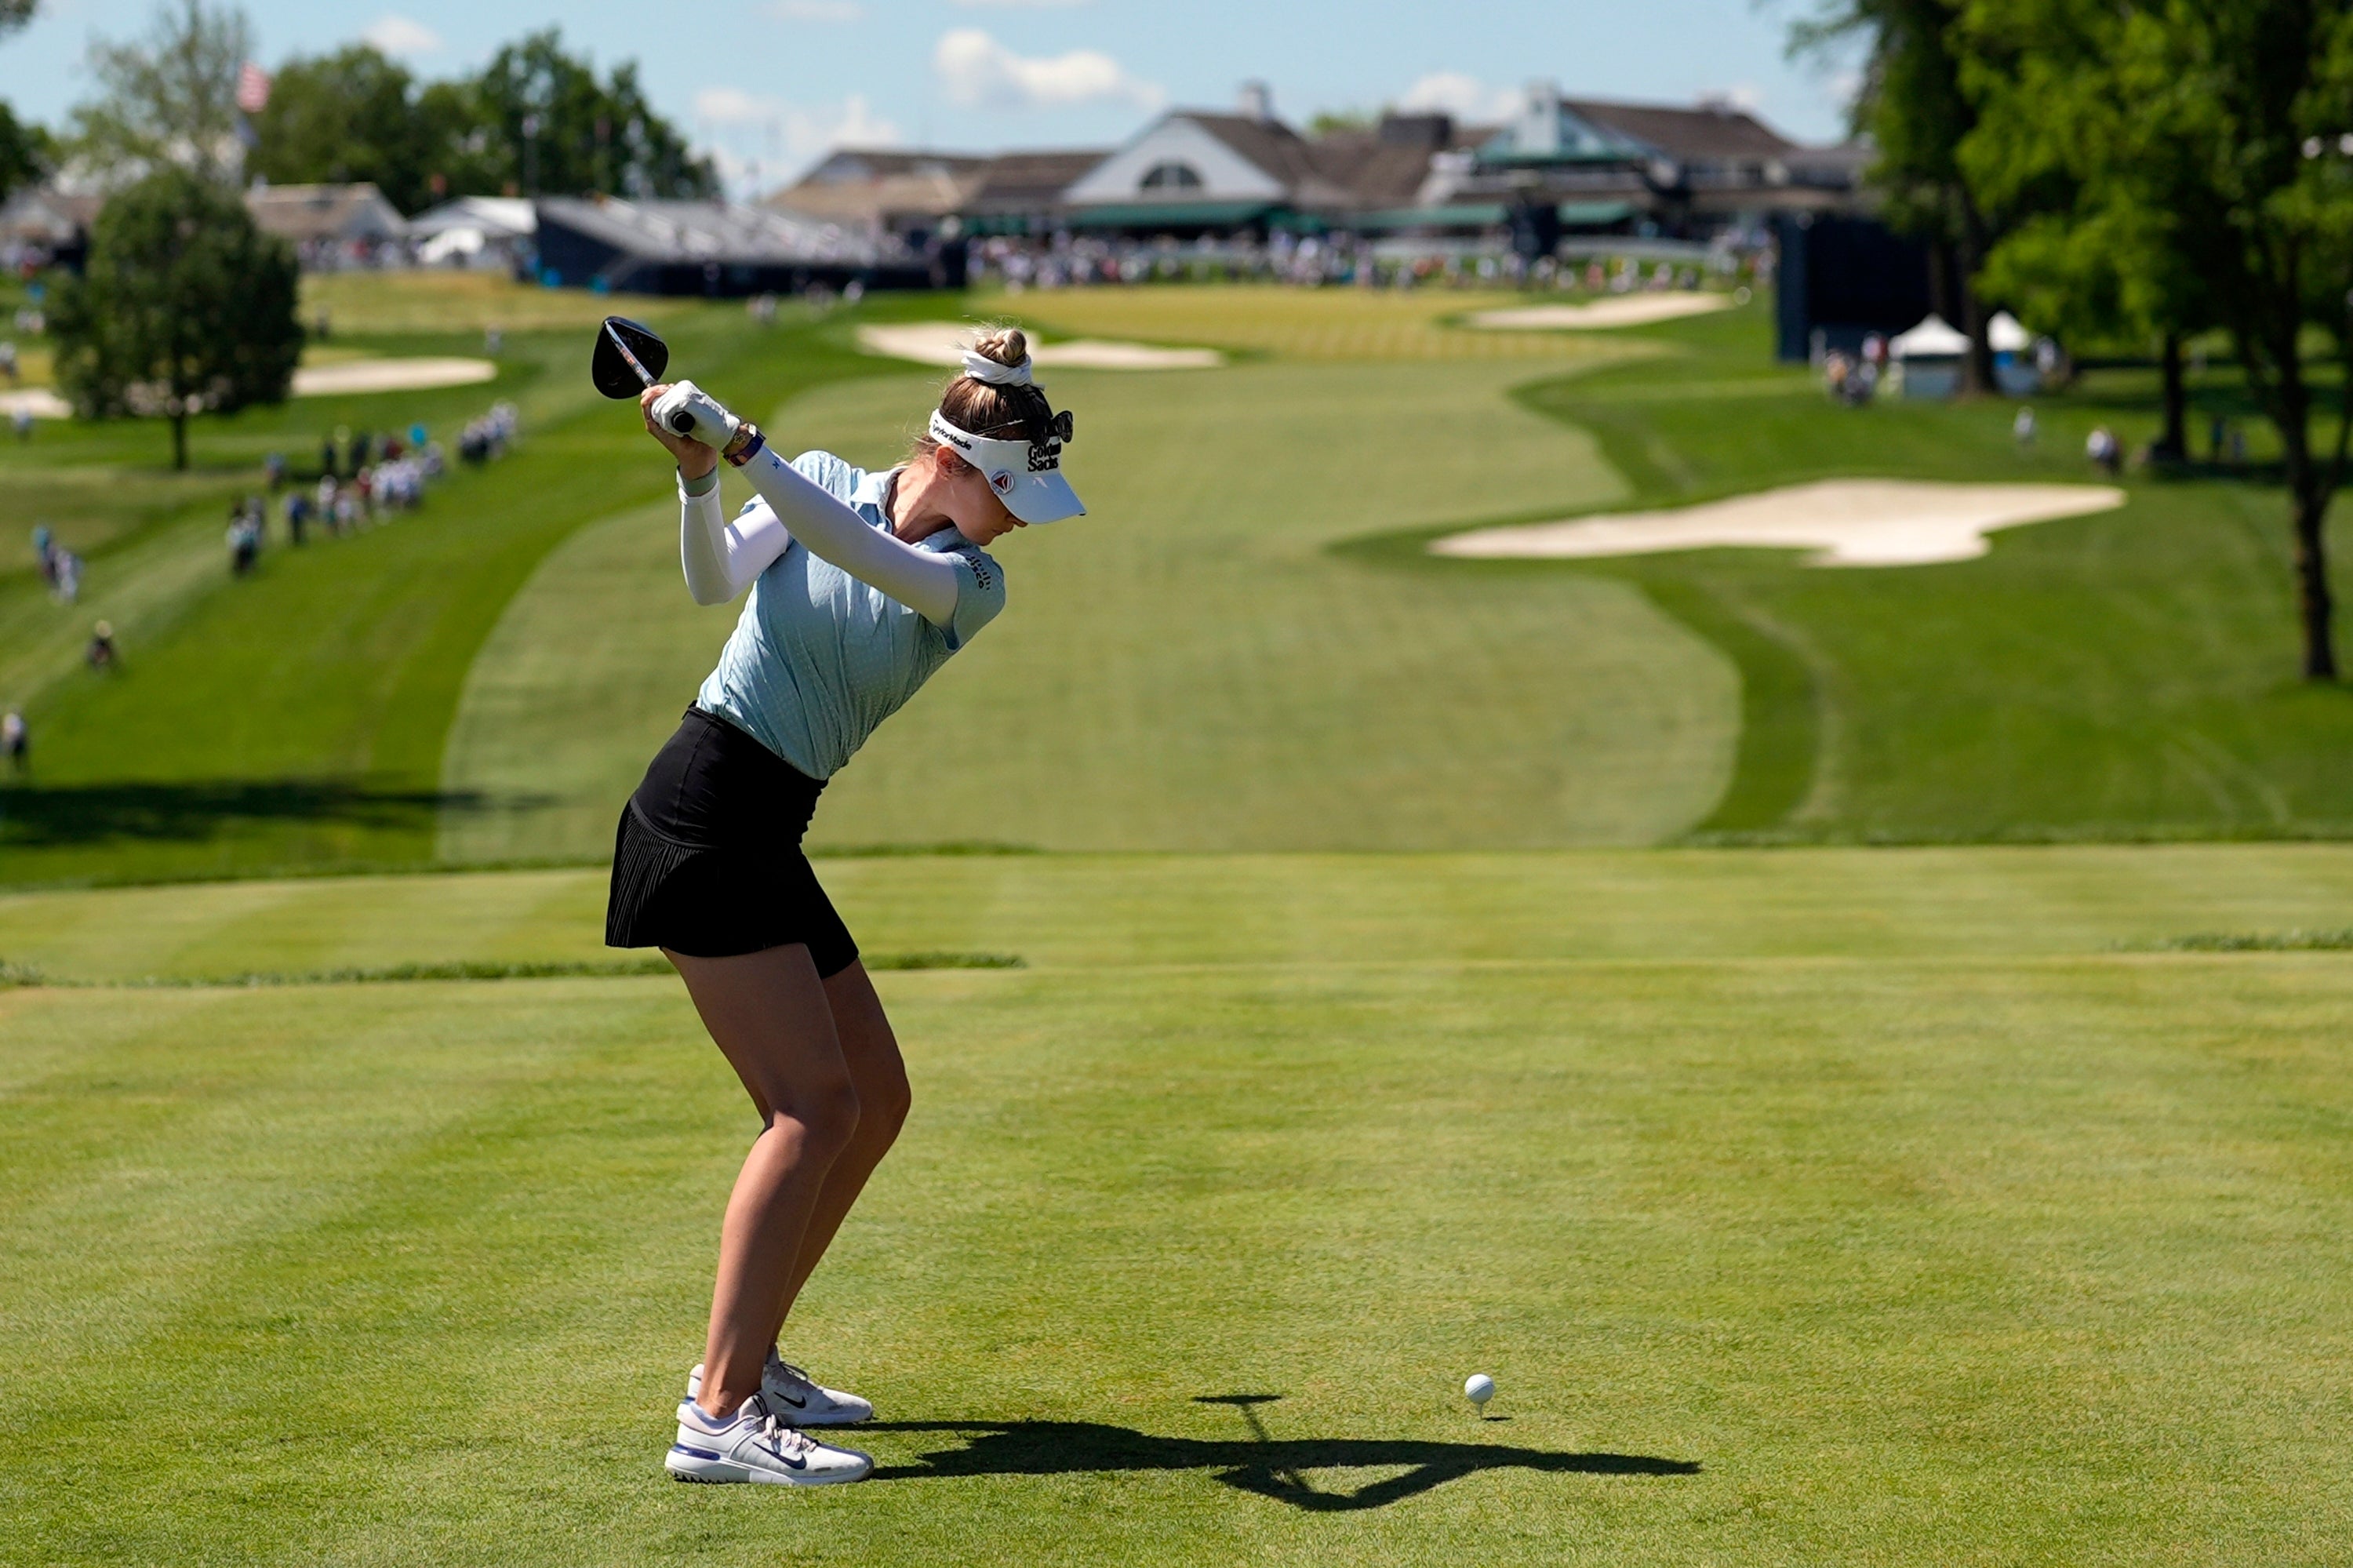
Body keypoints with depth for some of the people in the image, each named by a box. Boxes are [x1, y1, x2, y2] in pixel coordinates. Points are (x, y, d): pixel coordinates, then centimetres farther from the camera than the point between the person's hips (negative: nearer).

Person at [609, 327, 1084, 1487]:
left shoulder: (972, 585, 4)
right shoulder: (823, 479, -2)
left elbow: (861, 555, -16)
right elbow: (714, 582, -15)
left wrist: (742, 447, -28)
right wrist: (698, 479, -31)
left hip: (770, 840, 7)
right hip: (705, 811, -7)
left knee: (876, 1102, 9)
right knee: (814, 1104, -16)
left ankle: (746, 1357, 20)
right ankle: (717, 1417, -20)